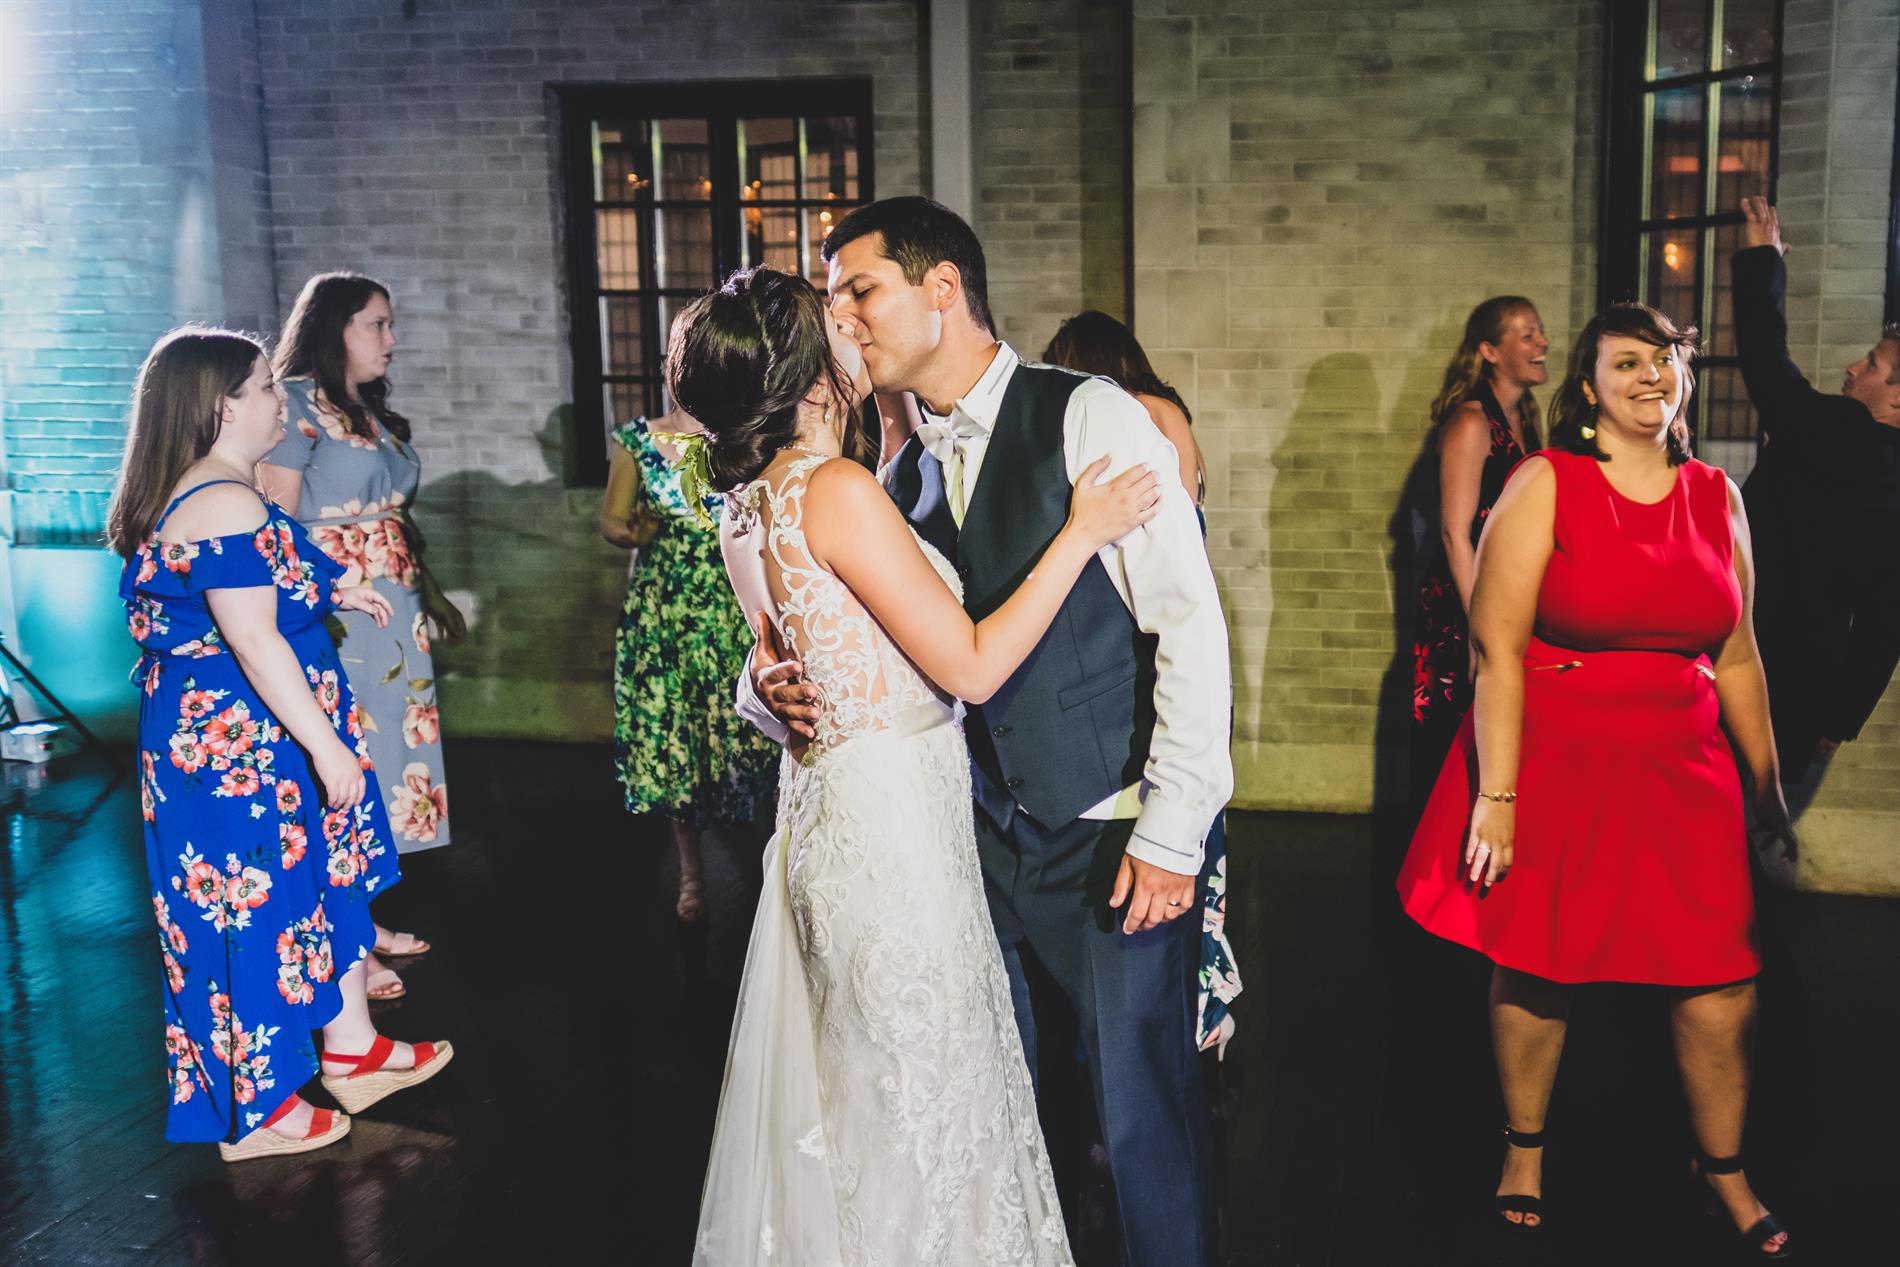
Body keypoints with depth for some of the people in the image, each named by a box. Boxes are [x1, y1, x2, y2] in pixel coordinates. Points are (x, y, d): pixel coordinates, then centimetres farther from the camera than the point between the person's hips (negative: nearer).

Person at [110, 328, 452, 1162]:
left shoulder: (184, 497, 11)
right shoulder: (227, 504, -22)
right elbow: (254, 641, -26)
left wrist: (329, 593, 25)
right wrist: (326, 747, -23)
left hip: (207, 736, 10)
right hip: (244, 744, -10)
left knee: (328, 879, 19)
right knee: (263, 907, 2)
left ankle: (351, 1050, 34)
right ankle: (257, 1115, 18)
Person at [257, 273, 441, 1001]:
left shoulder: (373, 411, 15)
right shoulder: (298, 403, -10)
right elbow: (272, 519, -16)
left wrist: (419, 596, 17)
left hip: (392, 613, 8)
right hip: (332, 613, -8)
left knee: (379, 750, 12)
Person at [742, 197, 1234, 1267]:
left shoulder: (1092, 418, -9)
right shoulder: (902, 478, 9)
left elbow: (1190, 622, -13)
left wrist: (1173, 830, -16)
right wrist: (773, 686, -9)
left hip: (1113, 841, -5)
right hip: (982, 840, 6)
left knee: (1144, 1107, 4)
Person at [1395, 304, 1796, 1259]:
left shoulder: (1716, 497, 7)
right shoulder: (1546, 484, -8)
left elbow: (1737, 657, 13)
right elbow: (1497, 650, -13)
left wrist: (1769, 785, 14)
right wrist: (1495, 796, -18)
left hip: (1680, 767, 4)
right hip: (1551, 758, -3)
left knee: (1721, 983, 2)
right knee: (1534, 966, 8)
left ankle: (1725, 1168, 27)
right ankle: (1524, 1151, 32)